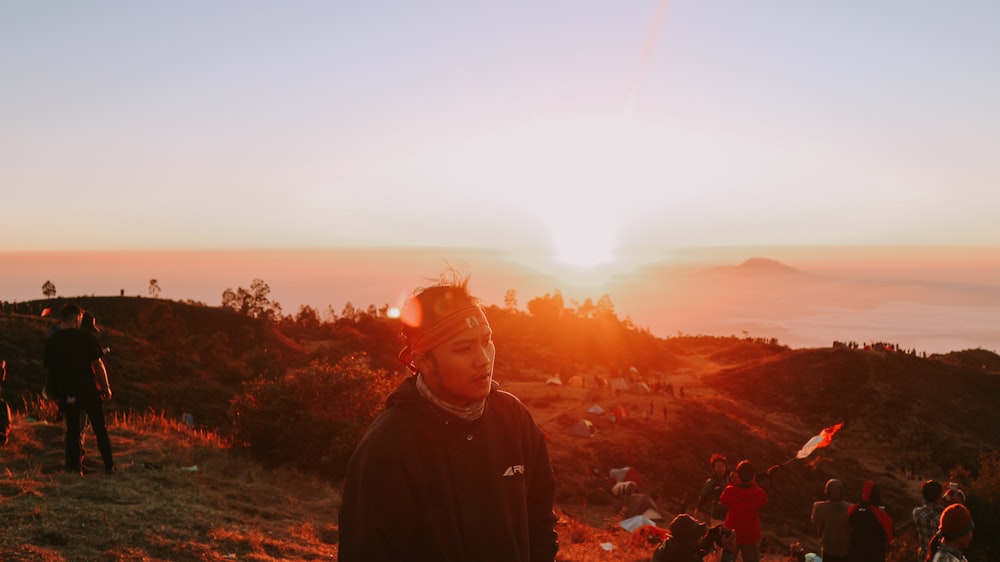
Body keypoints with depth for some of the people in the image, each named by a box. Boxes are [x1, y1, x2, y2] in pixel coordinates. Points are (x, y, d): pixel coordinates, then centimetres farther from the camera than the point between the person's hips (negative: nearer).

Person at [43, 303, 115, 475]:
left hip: (67, 393, 3)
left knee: (72, 429, 14)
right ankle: (109, 465, 10)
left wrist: (53, 391, 19)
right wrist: (106, 388, -2)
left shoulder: (51, 342, 0)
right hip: (89, 390, -3)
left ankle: (75, 466, 12)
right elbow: (97, 364, -11)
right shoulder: (86, 337, -11)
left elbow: (49, 368, 7)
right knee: (100, 429, 8)